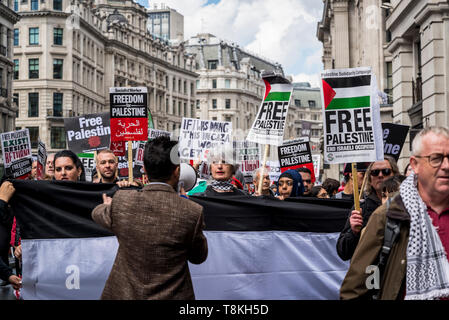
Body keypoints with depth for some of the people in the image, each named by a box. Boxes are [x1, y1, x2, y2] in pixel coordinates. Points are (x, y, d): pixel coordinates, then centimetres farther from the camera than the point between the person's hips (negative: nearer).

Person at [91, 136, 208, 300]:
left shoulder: (121, 202, -13)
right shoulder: (192, 212, -19)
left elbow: (97, 214, 11)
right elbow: (198, 257, -2)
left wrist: (107, 205, 35)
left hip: (124, 294, 2)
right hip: (172, 296, -1)